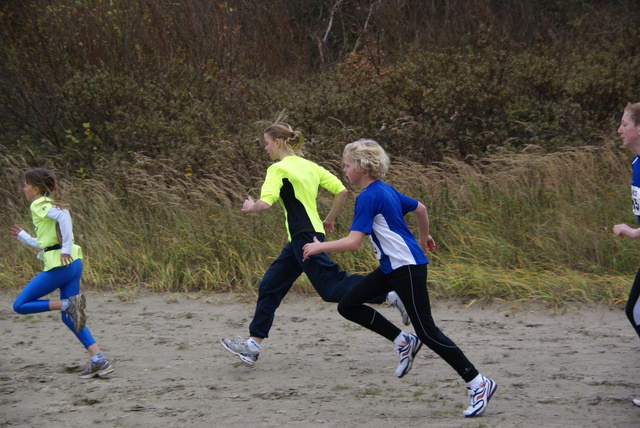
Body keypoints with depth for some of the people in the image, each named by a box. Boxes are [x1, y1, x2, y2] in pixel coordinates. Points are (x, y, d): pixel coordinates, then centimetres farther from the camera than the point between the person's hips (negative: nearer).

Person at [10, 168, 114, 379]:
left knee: (20, 305, 1)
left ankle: (69, 304, -14)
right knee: (69, 317, 13)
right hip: (73, 264, 9)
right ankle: (100, 361, 3)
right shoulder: (48, 204, 22)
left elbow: (63, 215, -25)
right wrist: (23, 237, 39)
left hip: (58, 266, -9)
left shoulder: (39, 205, -5)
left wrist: (66, 248, -26)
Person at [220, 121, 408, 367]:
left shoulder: (279, 169, -10)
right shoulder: (309, 166, 15)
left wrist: (249, 207, -2)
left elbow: (265, 203, -23)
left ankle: (392, 296, -14)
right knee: (270, 287, 11)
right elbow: (341, 191, 12)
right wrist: (330, 220, 22)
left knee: (332, 288, -10)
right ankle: (253, 344, 12)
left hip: (305, 237, -10)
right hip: (301, 239, 10)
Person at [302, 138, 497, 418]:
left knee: (427, 331, -7)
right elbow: (420, 208, 24)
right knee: (348, 306, 7)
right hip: (392, 266, 10)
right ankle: (403, 342, 11)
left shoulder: (368, 197, -17)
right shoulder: (386, 190, 12)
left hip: (406, 267, -10)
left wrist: (319, 247, -10)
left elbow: (353, 242, -23)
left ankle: (478, 383, -2)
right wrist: (423, 238, 40)